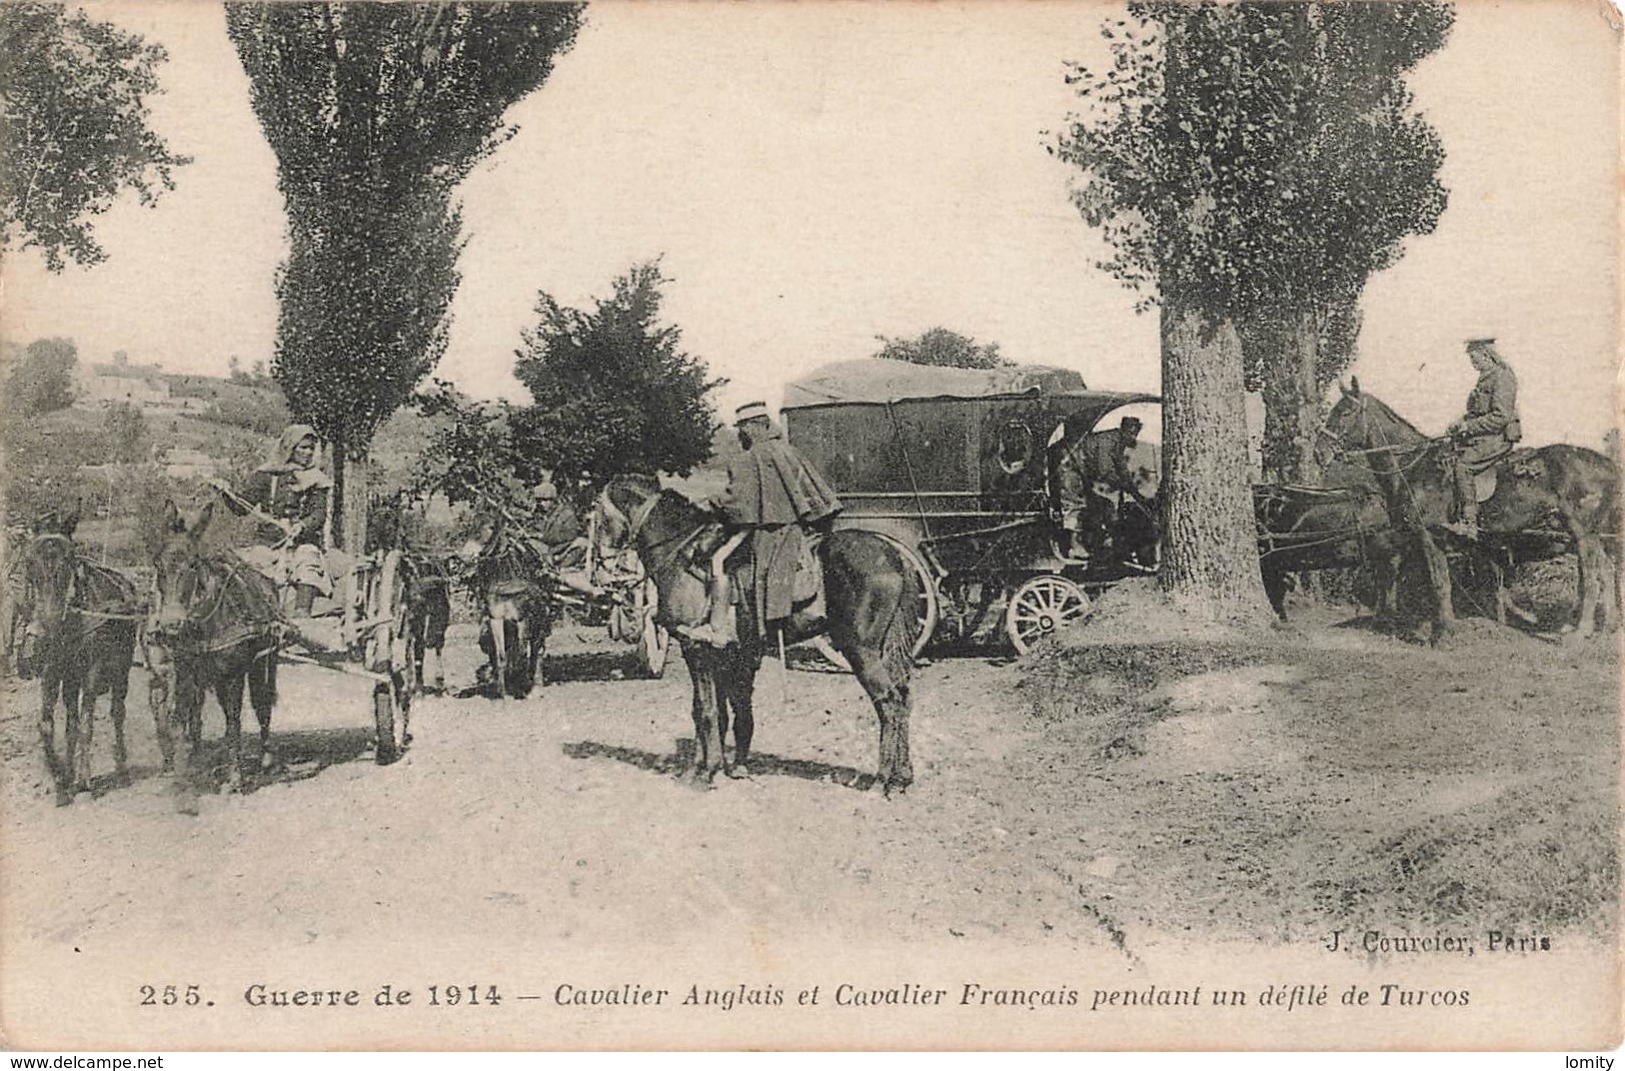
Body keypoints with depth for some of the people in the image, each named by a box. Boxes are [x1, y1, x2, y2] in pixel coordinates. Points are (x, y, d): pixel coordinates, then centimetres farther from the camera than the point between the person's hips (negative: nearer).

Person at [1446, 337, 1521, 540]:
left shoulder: (1502, 378, -14)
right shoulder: (1485, 377, 17)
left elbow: (1500, 417, -22)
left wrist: (1469, 426, -19)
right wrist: (1461, 422, 8)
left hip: (1498, 438, -10)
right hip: (1485, 436, 10)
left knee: (1464, 466, -22)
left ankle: (1469, 523, -20)